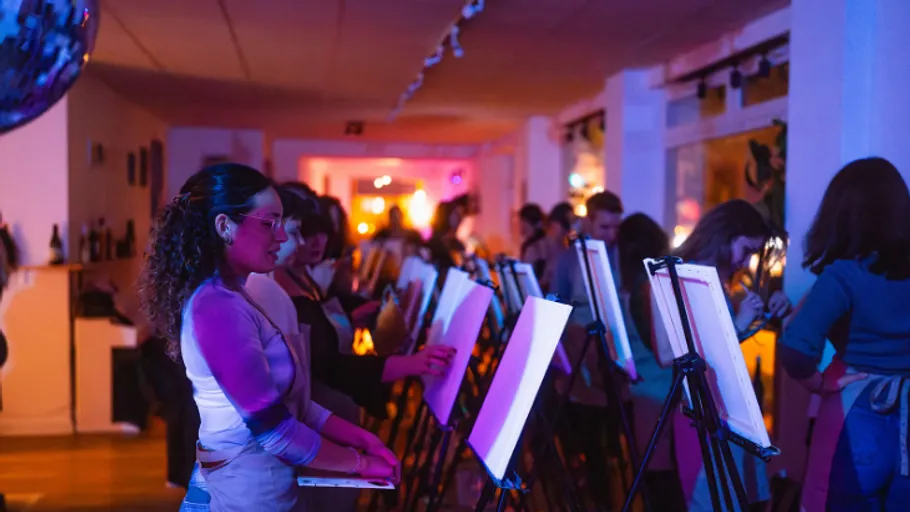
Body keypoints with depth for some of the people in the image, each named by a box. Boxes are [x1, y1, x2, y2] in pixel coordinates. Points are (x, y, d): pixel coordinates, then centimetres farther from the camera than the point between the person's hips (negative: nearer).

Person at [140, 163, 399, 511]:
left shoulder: (230, 298, 8)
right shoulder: (219, 309, -22)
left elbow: (289, 402, 8)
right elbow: (276, 431, -23)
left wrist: (360, 437, 1)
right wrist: (360, 462, -11)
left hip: (257, 478, 9)